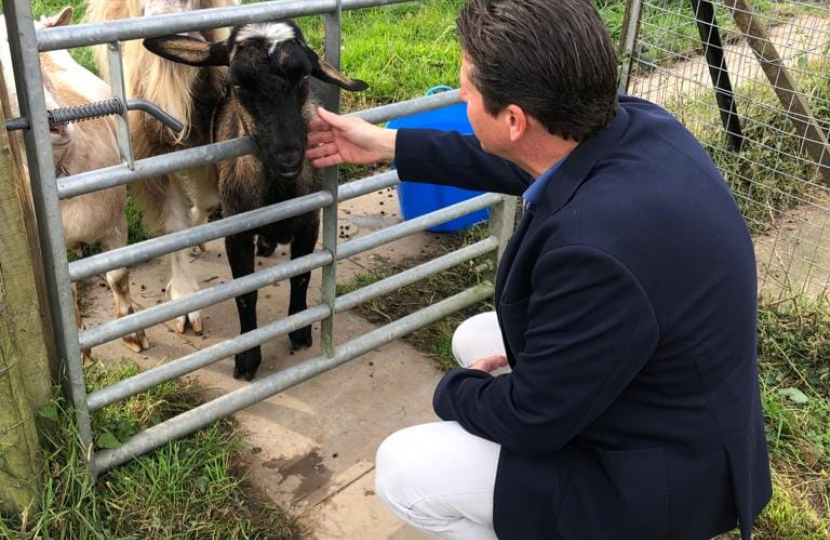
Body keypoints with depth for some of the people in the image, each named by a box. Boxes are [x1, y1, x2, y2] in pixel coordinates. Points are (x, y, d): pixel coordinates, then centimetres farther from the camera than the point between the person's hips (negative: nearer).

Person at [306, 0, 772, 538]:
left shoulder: (595, 248, -39)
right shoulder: (634, 125, -13)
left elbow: (532, 419, -24)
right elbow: (517, 165, 8)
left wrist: (457, 389, -2)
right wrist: (386, 145, 13)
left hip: (658, 470, -8)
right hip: (647, 388, 8)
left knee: (402, 472, -5)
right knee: (476, 338, 19)